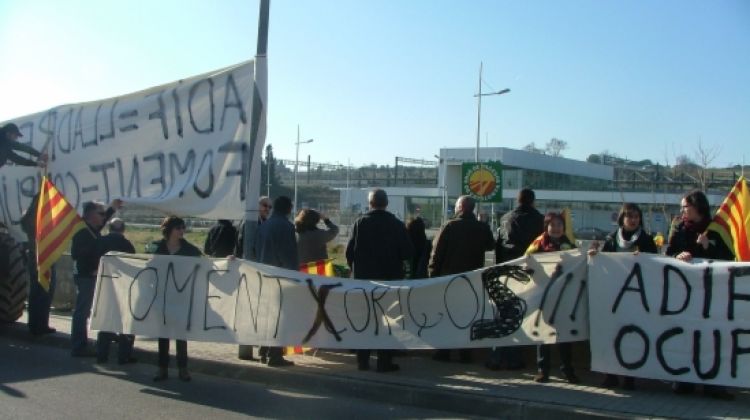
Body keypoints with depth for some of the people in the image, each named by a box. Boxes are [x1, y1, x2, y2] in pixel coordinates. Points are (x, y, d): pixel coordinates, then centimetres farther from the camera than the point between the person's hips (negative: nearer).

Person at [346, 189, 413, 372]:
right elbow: (408, 253, -5)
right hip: (390, 278, -1)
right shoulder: (397, 224, -7)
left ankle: (362, 360, 14)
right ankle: (384, 361, 5)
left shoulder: (360, 223, -6)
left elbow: (349, 251, -7)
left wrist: (355, 268, 10)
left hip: (363, 278, 1)